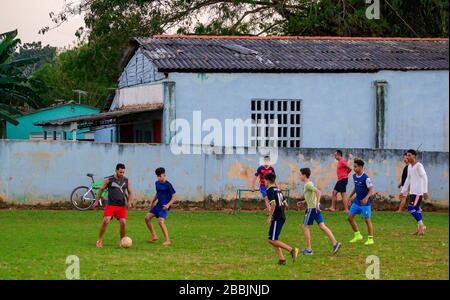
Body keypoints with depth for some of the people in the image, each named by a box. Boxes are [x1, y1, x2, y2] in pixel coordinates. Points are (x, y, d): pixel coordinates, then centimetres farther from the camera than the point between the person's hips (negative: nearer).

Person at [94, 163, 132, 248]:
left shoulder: (126, 181, 6)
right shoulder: (109, 180, -1)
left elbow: (130, 193, 13)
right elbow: (101, 190, 9)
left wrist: (129, 202, -5)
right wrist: (96, 201, 8)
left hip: (122, 206, 2)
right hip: (110, 205, -2)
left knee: (123, 222, -10)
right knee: (105, 221, -17)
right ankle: (100, 240, -3)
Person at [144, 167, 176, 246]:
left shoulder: (168, 185, -14)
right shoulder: (157, 183, 9)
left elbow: (174, 197, -12)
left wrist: (168, 205, -24)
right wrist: (152, 202, 20)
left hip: (164, 206, -8)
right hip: (158, 205, 8)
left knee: (160, 221, -24)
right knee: (147, 218, 2)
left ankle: (167, 240, -17)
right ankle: (154, 236, 12)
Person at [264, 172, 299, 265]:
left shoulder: (270, 190, -9)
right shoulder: (278, 190, 18)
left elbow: (273, 204, -22)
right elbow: (285, 204, 19)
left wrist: (269, 217, -18)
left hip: (277, 218, -9)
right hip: (282, 217, 9)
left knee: (272, 240, -8)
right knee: (273, 239, 13)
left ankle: (292, 250, -16)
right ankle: (281, 259, 6)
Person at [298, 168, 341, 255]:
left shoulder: (308, 185, -13)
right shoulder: (309, 184, 17)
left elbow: (318, 192, -26)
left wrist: (317, 204, -29)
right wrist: (301, 202, 24)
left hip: (312, 208, -9)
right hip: (316, 208, 9)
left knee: (305, 226, 1)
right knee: (322, 226, 5)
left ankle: (308, 249, 3)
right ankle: (335, 243, -4)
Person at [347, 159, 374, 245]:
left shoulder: (366, 178, -18)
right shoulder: (354, 176, 4)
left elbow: (371, 190, -18)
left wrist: (366, 198, -33)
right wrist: (350, 197, 22)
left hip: (365, 203, -8)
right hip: (357, 201, 8)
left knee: (367, 220, -2)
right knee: (350, 217, 6)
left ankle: (370, 239, 6)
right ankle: (357, 235, 19)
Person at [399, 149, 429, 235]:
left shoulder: (419, 166, -11)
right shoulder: (409, 167, 14)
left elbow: (425, 178, -14)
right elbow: (408, 180, 23)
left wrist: (425, 191, -19)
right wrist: (403, 192, 23)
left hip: (418, 192, -8)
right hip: (412, 192, 8)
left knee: (411, 208, -15)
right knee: (416, 209, 9)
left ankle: (421, 225, -9)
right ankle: (420, 228, 15)